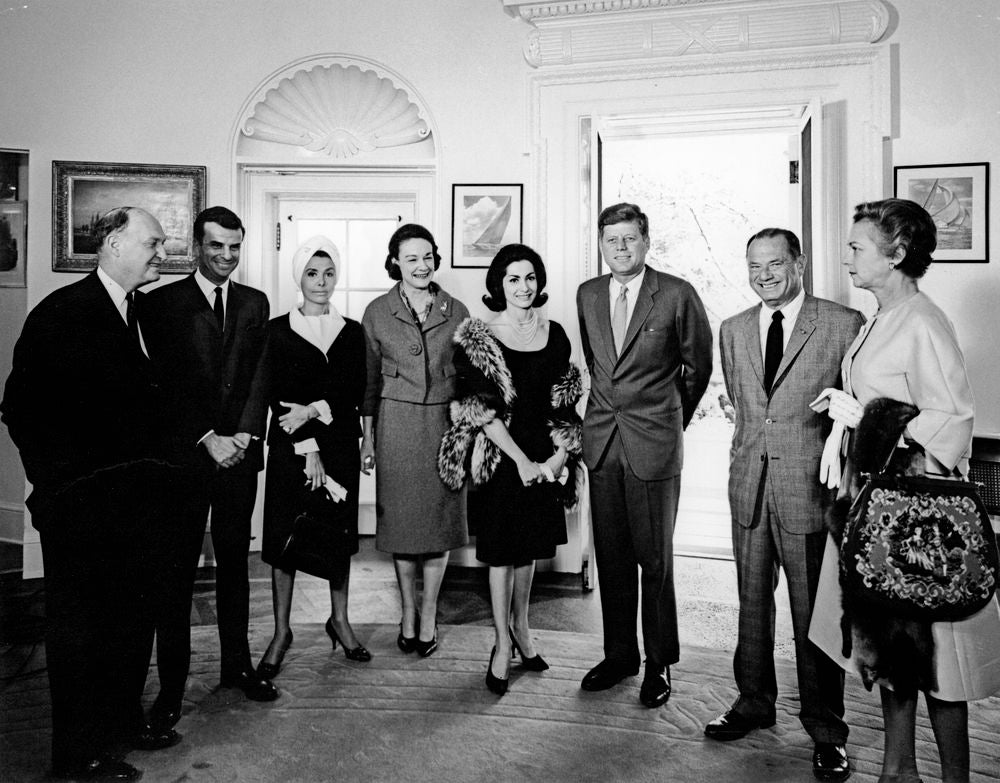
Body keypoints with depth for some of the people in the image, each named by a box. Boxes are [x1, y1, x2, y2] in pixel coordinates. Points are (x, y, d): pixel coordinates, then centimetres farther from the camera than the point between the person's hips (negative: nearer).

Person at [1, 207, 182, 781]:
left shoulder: (146, 314, 11)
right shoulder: (61, 313, -10)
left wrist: (155, 469, 6)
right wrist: (62, 476, -11)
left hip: (141, 493, 7)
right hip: (83, 500, -7)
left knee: (136, 613, 16)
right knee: (79, 620, 6)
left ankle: (125, 720, 34)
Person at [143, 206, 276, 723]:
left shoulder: (254, 303, 11)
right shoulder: (164, 303, 1)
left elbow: (260, 374, 4)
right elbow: (168, 383, -6)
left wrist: (245, 434, -8)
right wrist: (208, 439, -11)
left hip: (239, 451, 3)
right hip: (184, 454, -3)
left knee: (234, 561, 12)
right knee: (178, 570, 2)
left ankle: (237, 664, 24)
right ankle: (171, 684, 12)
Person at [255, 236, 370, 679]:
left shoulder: (352, 332, 7)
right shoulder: (278, 330, 1)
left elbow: (356, 393, -1)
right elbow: (274, 395, -6)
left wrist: (314, 409, -16)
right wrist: (308, 447, -13)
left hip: (340, 447, 2)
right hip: (291, 448, -2)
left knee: (341, 533, 10)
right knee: (285, 536, 2)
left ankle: (339, 620, 27)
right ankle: (281, 633, 16)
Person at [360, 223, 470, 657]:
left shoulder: (456, 311, 3)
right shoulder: (377, 312, 1)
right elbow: (370, 378, 5)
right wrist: (368, 437, 4)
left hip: (445, 423, 1)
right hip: (396, 424, 0)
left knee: (440, 519, 5)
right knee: (401, 520, 6)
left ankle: (429, 616, 20)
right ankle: (408, 615, 23)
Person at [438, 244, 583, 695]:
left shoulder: (554, 335, 5)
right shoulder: (478, 338, -6)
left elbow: (565, 403, 5)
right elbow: (481, 408, -11)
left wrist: (559, 455, -8)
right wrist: (521, 460, -14)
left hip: (544, 458, 4)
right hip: (500, 457, -3)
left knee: (529, 546, 14)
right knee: (501, 550, 4)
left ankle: (520, 627, 33)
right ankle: (503, 643, 18)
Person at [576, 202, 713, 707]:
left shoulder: (676, 294, -6)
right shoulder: (587, 295, 8)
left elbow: (698, 365, 6)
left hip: (654, 444, -4)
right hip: (601, 439, 4)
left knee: (655, 558, 3)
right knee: (610, 556, 11)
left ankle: (660, 663, 19)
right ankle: (619, 654, 25)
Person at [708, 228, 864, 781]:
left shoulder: (844, 325, -5)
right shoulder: (733, 331, 10)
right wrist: (754, 452, 14)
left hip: (811, 487, -4)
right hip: (749, 485, 5)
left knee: (814, 612, 5)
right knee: (752, 601, 16)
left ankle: (825, 729, 22)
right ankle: (754, 704, 33)